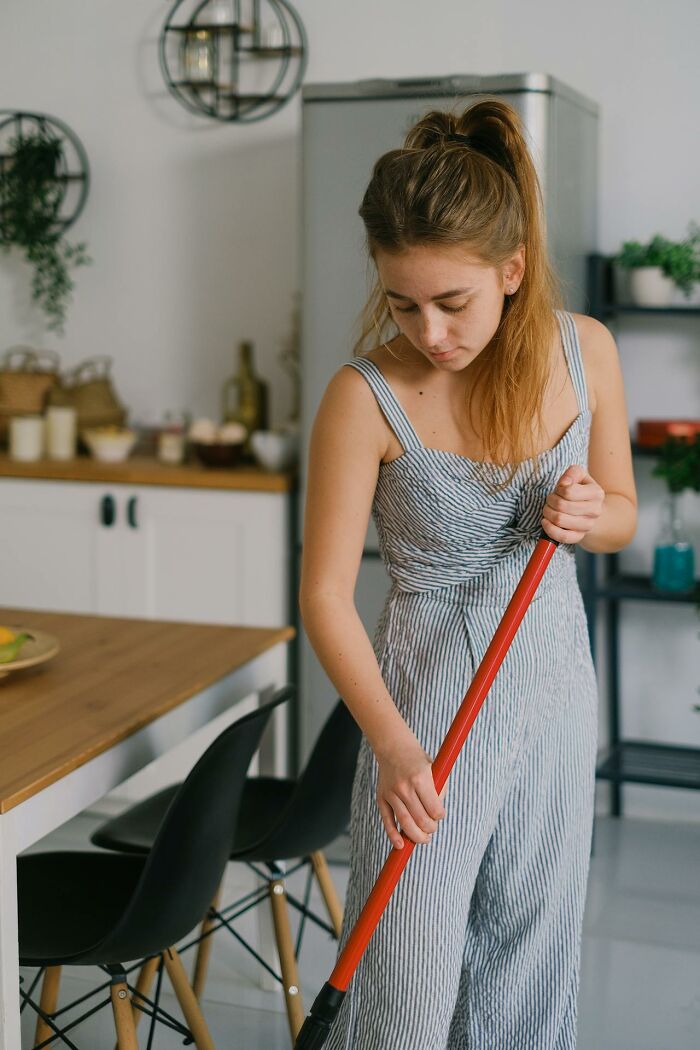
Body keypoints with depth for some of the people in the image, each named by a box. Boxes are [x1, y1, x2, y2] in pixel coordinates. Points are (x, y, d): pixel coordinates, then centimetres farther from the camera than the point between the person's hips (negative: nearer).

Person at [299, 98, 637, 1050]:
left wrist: (589, 516, -15)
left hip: (556, 678, 4)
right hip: (431, 689, -4)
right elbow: (325, 596, -16)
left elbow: (623, 513, 9)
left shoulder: (584, 349, -6)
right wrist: (393, 744, -27)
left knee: (531, 953, 16)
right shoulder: (366, 397, -18)